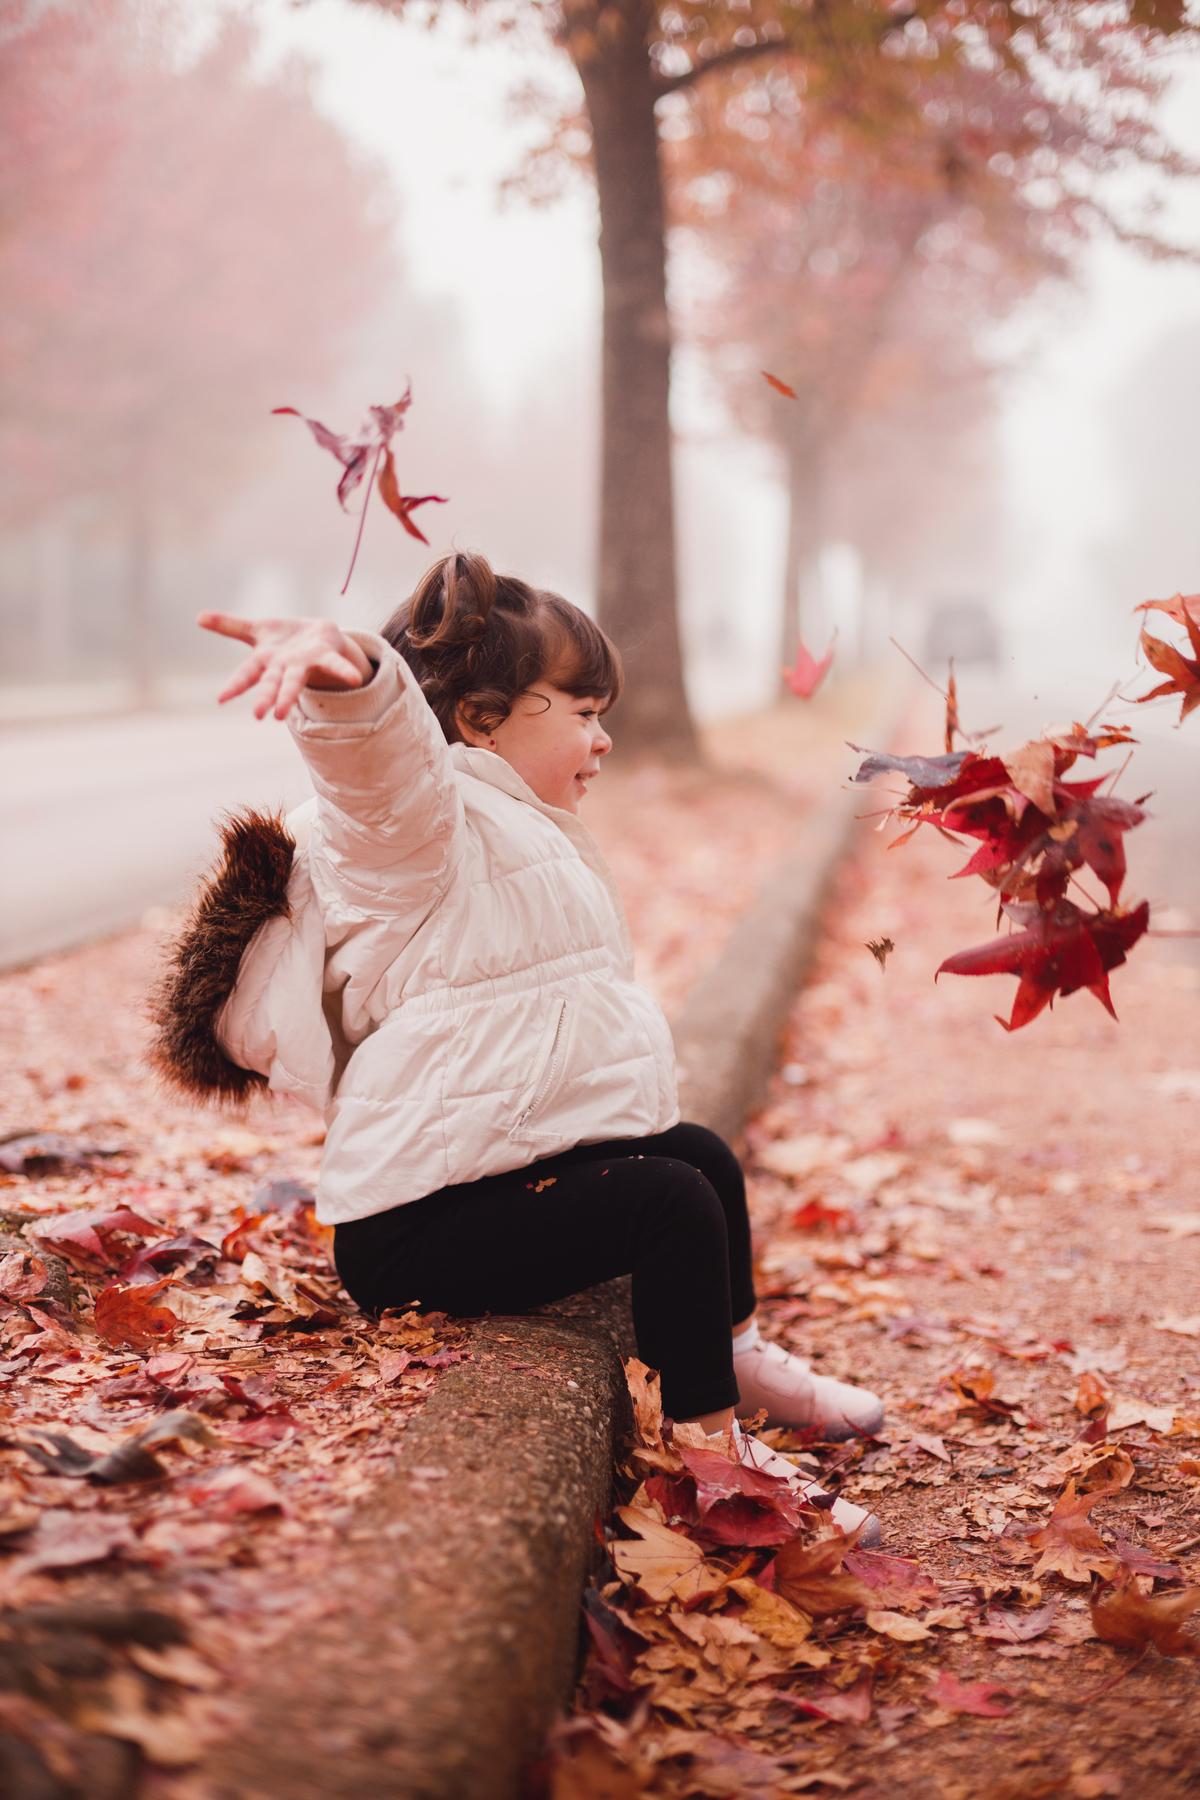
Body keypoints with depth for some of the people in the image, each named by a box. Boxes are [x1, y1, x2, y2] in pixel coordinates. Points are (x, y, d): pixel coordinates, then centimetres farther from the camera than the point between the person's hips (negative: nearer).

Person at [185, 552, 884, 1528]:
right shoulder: (428, 821, -13)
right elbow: (384, 750, -39)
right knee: (672, 1205, -23)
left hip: (507, 1169, 11)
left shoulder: (511, 828, 22)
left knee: (701, 1154, 20)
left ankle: (736, 1355, 39)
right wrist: (347, 671, -57)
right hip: (419, 1225, -11)